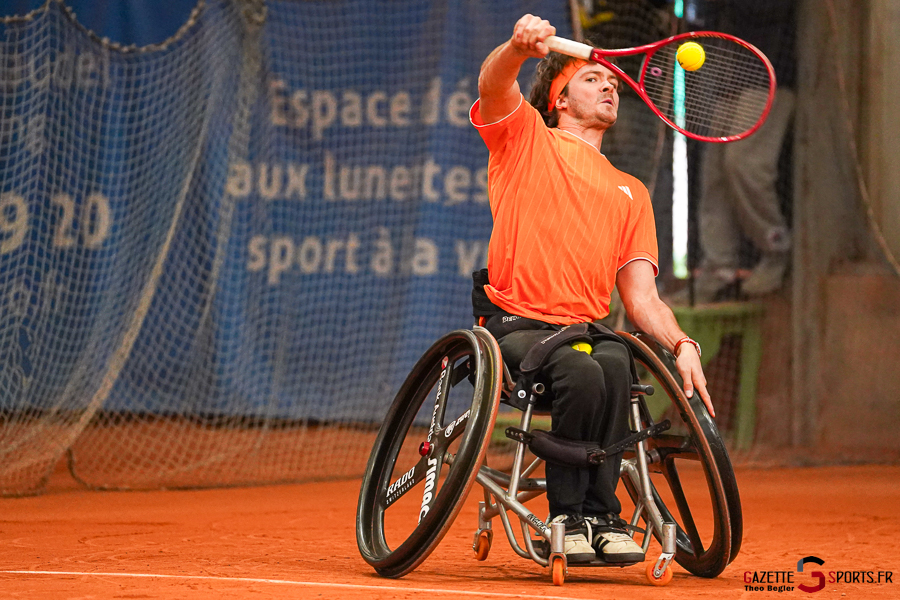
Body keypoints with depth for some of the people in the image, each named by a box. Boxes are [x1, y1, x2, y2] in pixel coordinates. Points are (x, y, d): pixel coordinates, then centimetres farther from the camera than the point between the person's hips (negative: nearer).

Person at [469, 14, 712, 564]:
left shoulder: (631, 193, 23)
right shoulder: (525, 137, 14)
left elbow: (641, 296, 14)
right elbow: (493, 84, -10)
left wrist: (682, 345, -6)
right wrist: (521, 46, -33)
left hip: (587, 328, 3)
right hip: (516, 326, -3)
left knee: (616, 363, -31)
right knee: (582, 372, -33)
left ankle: (600, 515, -25)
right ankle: (567, 515, -21)